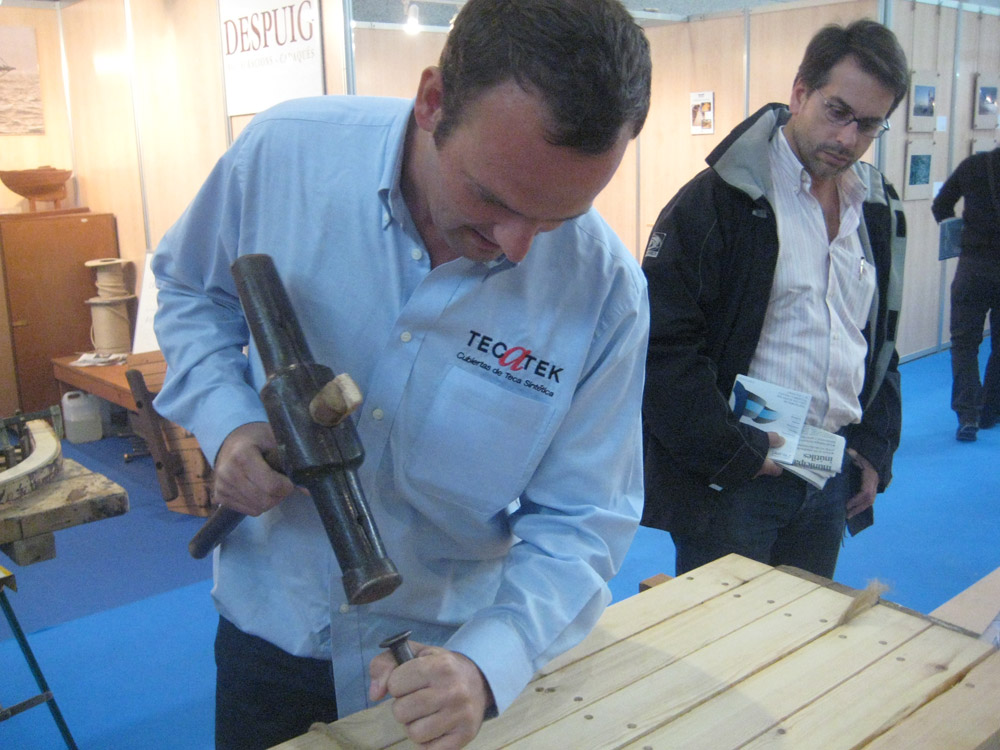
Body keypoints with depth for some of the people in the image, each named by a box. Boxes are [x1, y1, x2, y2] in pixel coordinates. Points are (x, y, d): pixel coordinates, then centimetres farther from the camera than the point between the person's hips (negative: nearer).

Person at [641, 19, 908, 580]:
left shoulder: (878, 212, 9)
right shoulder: (720, 198, -13)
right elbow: (662, 345, -18)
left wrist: (875, 448, 8)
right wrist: (734, 450, -17)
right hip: (730, 482, -6)